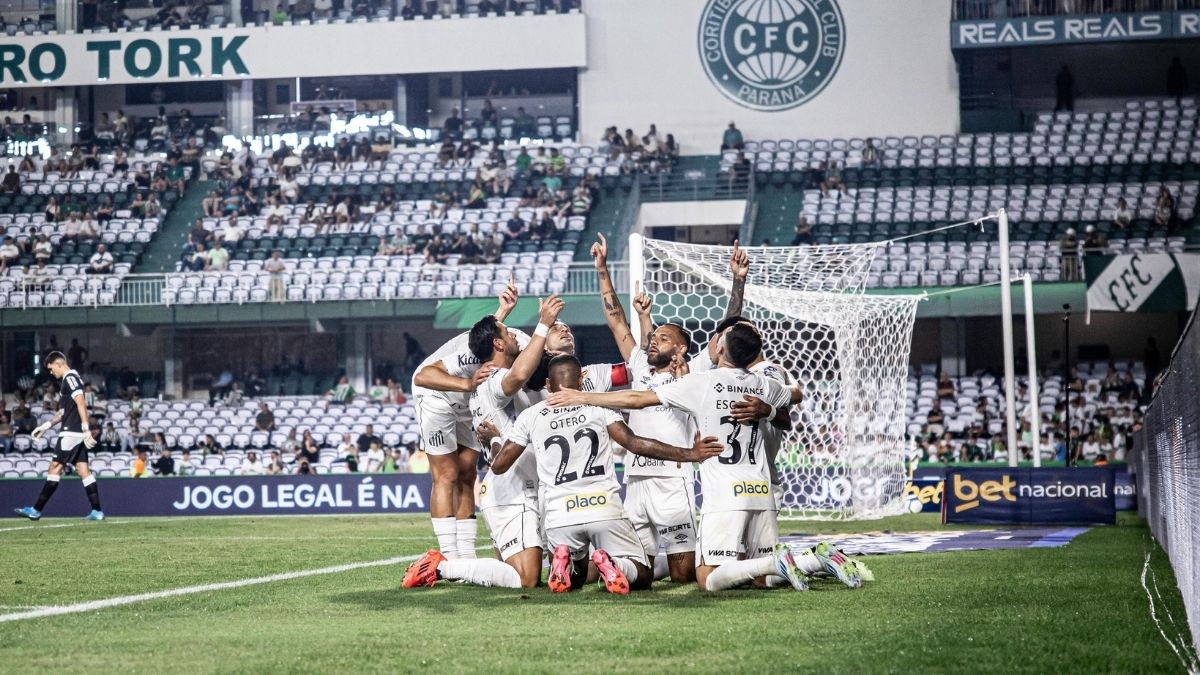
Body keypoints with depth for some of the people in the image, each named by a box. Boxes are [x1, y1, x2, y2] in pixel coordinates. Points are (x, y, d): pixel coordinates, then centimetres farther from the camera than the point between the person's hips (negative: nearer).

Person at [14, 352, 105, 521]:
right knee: (83, 470, 5)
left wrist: (86, 429, -27)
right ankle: (97, 511, 0)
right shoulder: (70, 379, 21)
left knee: (55, 468, -6)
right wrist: (46, 426, 26)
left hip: (71, 432, -10)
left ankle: (36, 510, -4)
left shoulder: (70, 378, -10)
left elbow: (81, 403, -20)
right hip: (77, 433, 10)